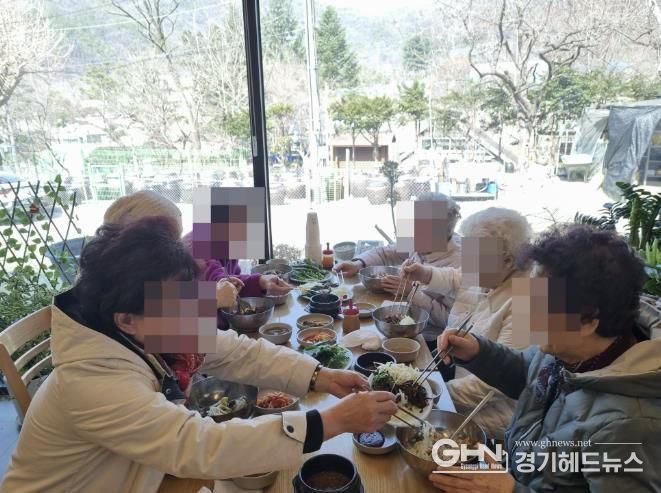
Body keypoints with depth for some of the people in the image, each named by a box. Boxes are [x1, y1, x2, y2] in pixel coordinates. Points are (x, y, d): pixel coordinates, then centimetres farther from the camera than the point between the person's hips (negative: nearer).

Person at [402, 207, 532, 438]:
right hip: (453, 374, 8)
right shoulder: (481, 275, 1)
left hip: (493, 408, -8)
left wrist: (449, 392, -26)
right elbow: (450, 278, 24)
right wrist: (421, 272, 5)